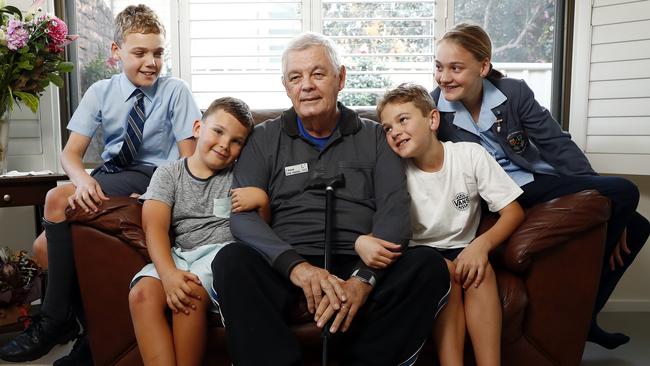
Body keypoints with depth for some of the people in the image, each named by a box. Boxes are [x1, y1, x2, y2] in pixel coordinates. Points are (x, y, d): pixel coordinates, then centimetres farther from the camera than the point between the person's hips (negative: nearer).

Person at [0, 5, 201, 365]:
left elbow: (188, 159, -7)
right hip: (109, 175, 6)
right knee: (45, 246, -7)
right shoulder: (101, 92, 3)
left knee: (57, 199, -25)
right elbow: (70, 153, -1)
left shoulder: (175, 91, -8)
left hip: (153, 176, -6)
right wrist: (84, 180, -25)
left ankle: (54, 320, -12)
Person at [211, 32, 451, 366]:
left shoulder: (375, 137, 13)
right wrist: (295, 265, -19)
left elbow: (395, 211, 0)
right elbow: (242, 215, 0)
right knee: (231, 261, -29)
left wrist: (363, 278, -18)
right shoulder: (265, 138, 13)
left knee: (429, 265, -26)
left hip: (362, 268, 1)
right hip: (286, 266, 0)